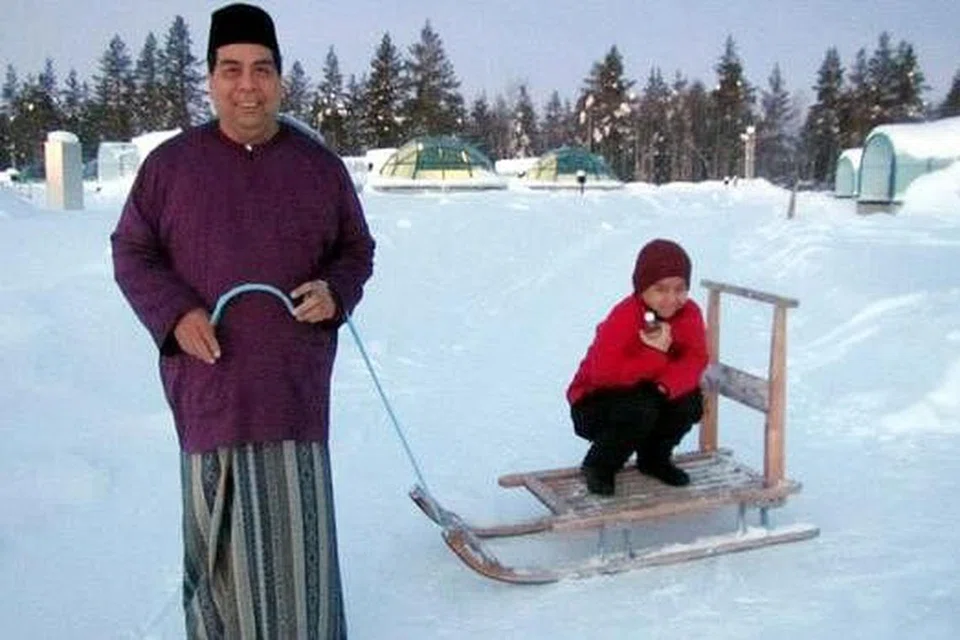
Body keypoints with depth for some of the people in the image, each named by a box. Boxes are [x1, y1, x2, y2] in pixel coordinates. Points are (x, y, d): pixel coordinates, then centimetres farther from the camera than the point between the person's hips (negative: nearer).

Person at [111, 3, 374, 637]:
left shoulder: (319, 165, 6)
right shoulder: (171, 163, 3)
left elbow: (357, 249, 16)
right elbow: (131, 252, 10)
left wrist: (335, 291, -6)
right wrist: (173, 312, -8)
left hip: (295, 388, 0)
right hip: (208, 387, 0)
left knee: (298, 532, 5)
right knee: (218, 532, 9)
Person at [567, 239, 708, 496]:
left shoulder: (689, 313, -8)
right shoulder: (623, 318, -27)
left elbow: (695, 359, -17)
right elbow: (604, 372, -36)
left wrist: (669, 383, -38)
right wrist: (656, 355, -38)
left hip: (649, 394, 6)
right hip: (595, 403, -6)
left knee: (690, 402, -20)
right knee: (641, 409, -35)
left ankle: (654, 457, 9)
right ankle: (599, 466, -7)